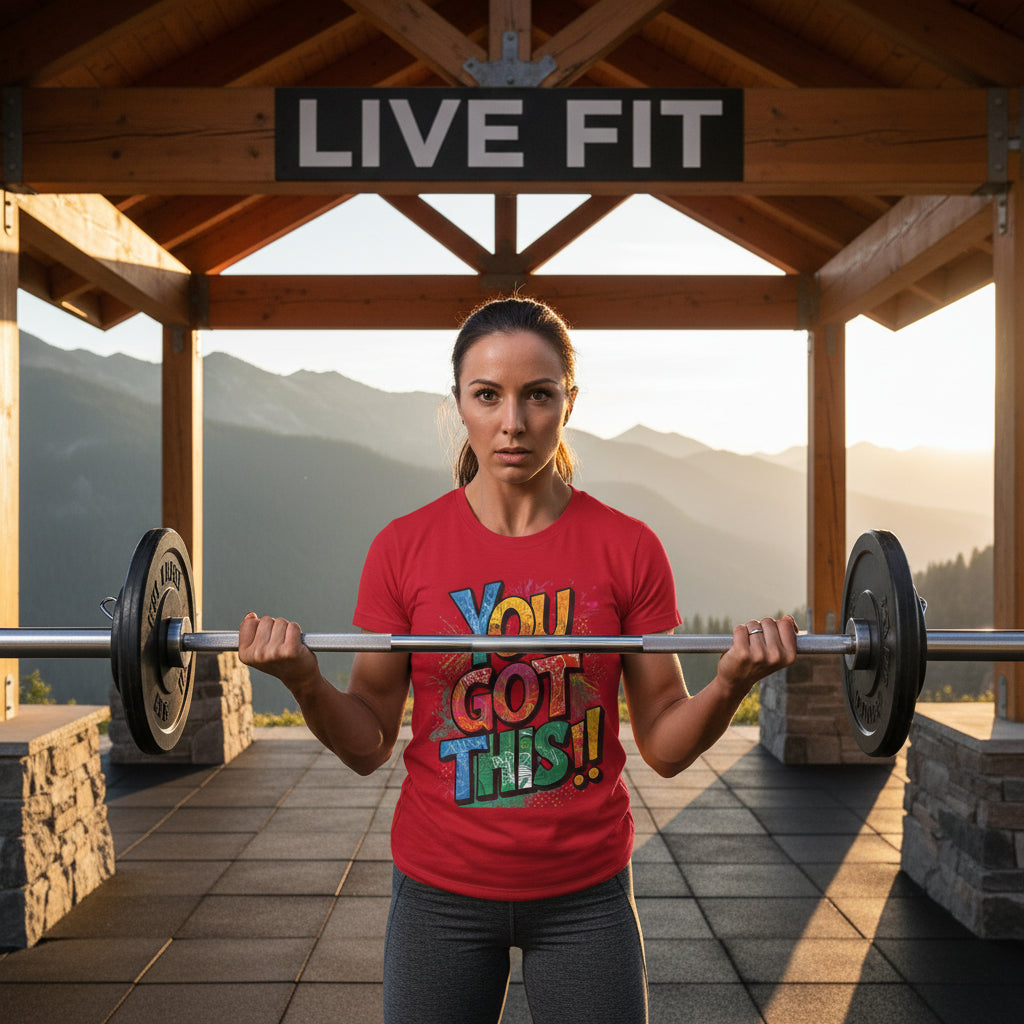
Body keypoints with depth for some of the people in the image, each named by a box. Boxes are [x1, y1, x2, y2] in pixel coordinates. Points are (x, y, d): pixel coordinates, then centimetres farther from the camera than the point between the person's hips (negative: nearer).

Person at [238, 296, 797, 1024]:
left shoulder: (629, 550, -6)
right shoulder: (403, 548, -5)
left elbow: (666, 745, -2)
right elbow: (368, 746, -2)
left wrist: (729, 685, -20)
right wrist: (305, 681, -20)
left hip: (585, 890, 0)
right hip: (440, 889, 0)